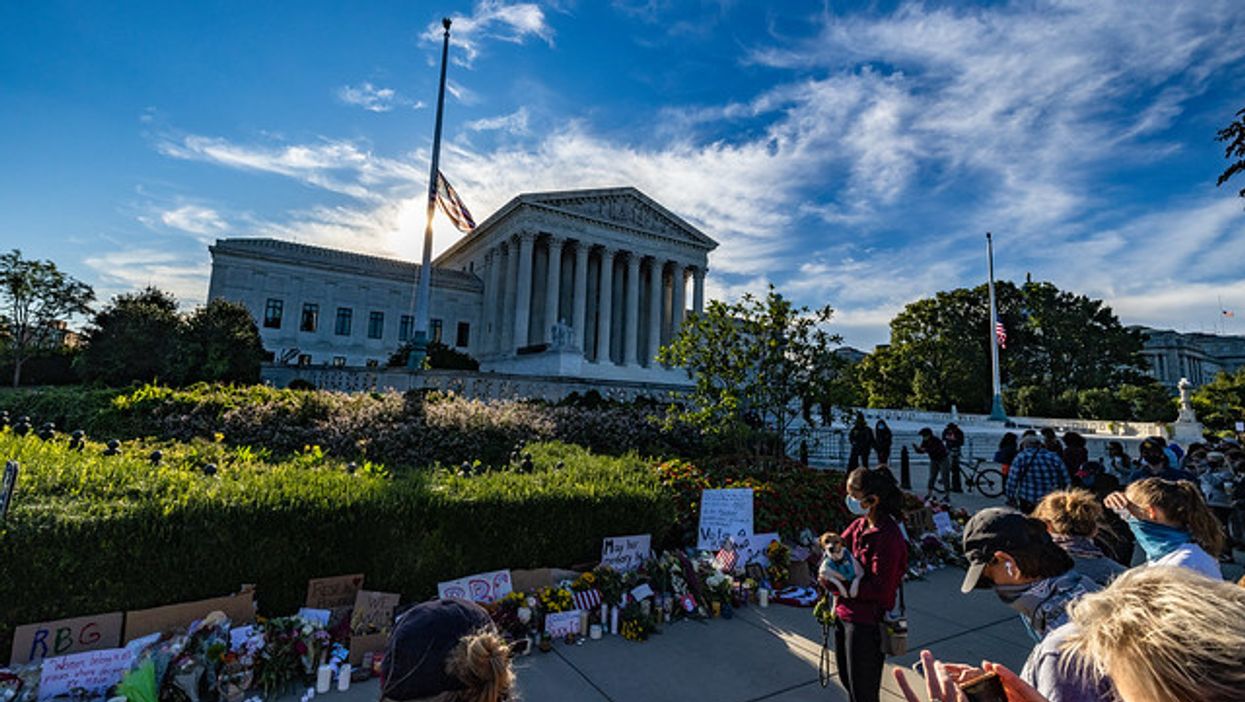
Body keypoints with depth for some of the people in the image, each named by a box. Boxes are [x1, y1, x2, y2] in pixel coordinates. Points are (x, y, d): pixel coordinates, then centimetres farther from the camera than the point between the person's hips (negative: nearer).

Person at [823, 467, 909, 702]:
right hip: (843, 614, 7)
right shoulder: (860, 525, 1)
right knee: (847, 680, 24)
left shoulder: (889, 537, -23)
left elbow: (880, 589, -23)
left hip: (866, 623, -7)